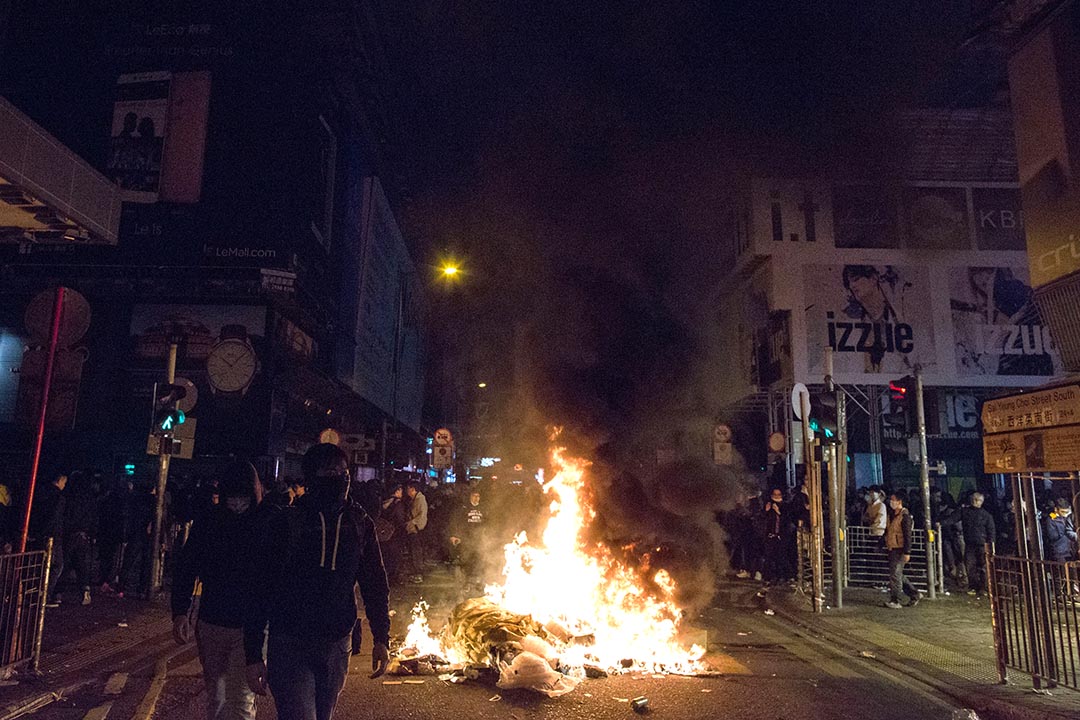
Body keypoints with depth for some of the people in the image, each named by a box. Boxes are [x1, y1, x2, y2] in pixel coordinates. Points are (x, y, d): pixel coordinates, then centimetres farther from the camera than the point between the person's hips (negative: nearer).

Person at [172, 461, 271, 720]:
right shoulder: (208, 522, -2)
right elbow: (185, 567, 4)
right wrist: (180, 612, -4)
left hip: (251, 628, -3)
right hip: (211, 624, 3)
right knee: (215, 694, 17)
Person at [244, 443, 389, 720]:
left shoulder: (360, 524, -1)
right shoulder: (286, 523, -10)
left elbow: (375, 584, 6)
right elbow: (261, 589, -7)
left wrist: (381, 639, 1)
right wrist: (253, 655, -8)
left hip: (337, 646, 4)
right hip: (289, 645, -3)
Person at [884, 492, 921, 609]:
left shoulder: (904, 516, -11)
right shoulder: (892, 515, 15)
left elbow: (907, 535, -16)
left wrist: (907, 552, -20)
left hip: (900, 550, -9)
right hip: (892, 549, 9)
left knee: (895, 575, -8)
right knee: (898, 575, 14)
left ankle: (895, 601, -3)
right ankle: (915, 594, 26)